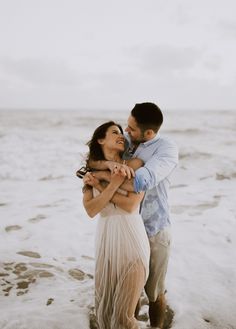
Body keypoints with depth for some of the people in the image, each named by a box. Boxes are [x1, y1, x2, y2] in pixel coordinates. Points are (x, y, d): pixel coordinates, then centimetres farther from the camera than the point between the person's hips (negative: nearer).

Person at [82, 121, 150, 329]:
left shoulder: (135, 164, -7)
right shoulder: (92, 170, 4)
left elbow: (130, 205, -15)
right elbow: (91, 210, -8)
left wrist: (99, 186, -10)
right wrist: (113, 184, -17)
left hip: (131, 239, -3)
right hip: (106, 238, 3)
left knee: (124, 311, 5)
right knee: (103, 302, 18)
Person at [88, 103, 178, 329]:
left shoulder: (167, 149, -19)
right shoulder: (125, 140, -4)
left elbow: (139, 183, -33)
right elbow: (91, 161, -9)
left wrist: (104, 175, -21)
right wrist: (108, 163, -31)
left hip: (153, 231, -4)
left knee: (153, 291, 13)